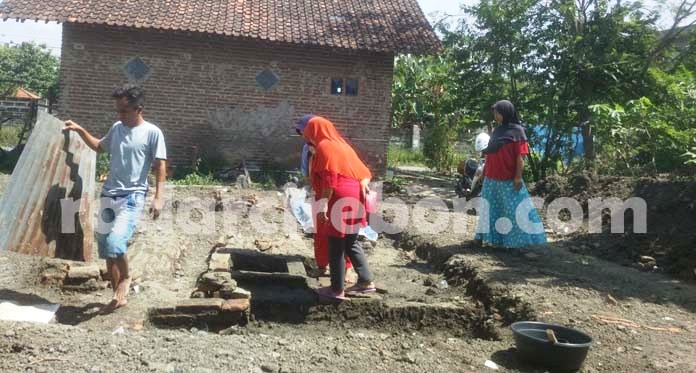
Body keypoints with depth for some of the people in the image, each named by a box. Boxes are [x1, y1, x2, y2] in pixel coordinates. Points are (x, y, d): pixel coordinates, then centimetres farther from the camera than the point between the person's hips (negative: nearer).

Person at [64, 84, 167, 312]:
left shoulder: (152, 133, -7)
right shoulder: (116, 128, 11)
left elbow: (160, 166, -9)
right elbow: (99, 147, 31)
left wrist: (158, 197, -17)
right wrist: (79, 130, 21)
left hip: (132, 197, -7)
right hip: (109, 195, 7)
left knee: (115, 242, -25)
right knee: (106, 248, 9)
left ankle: (125, 278, 3)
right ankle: (119, 296, 22)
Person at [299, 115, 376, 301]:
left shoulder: (324, 147, -8)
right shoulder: (341, 144, 19)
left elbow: (329, 180, -19)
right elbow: (361, 169, 15)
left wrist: (323, 206, -20)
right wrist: (363, 184, 0)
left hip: (339, 202, -9)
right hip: (353, 199, 9)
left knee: (336, 248, 1)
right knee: (351, 243, 17)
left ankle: (337, 289, 8)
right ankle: (366, 281, 19)